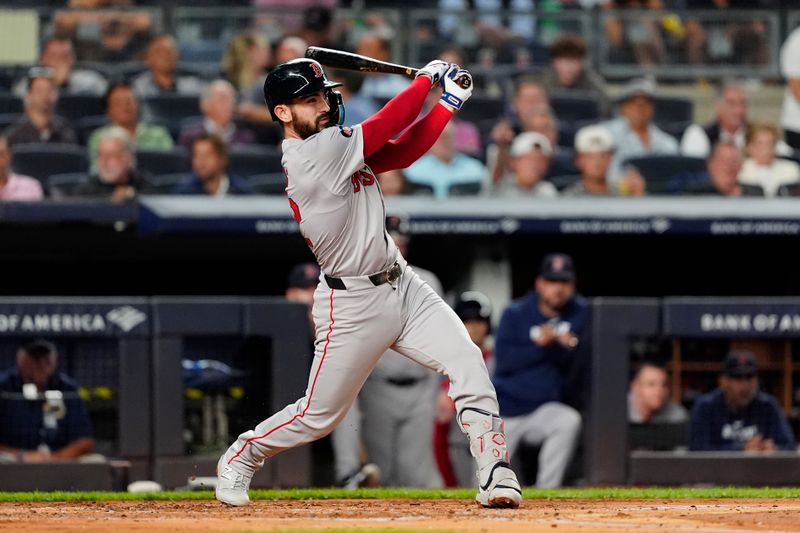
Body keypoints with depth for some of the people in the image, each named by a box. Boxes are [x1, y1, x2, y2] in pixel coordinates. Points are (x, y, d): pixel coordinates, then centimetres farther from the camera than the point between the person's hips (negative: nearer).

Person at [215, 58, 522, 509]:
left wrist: (449, 102, 0)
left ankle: (496, 476, -9)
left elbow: (402, 153, 8)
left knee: (468, 364, -10)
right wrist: (427, 79, -5)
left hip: (401, 284, 8)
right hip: (353, 305, -8)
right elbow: (384, 128, -18)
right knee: (318, 416, 3)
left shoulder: (334, 146, 8)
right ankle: (241, 457, 29)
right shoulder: (311, 154, -19)